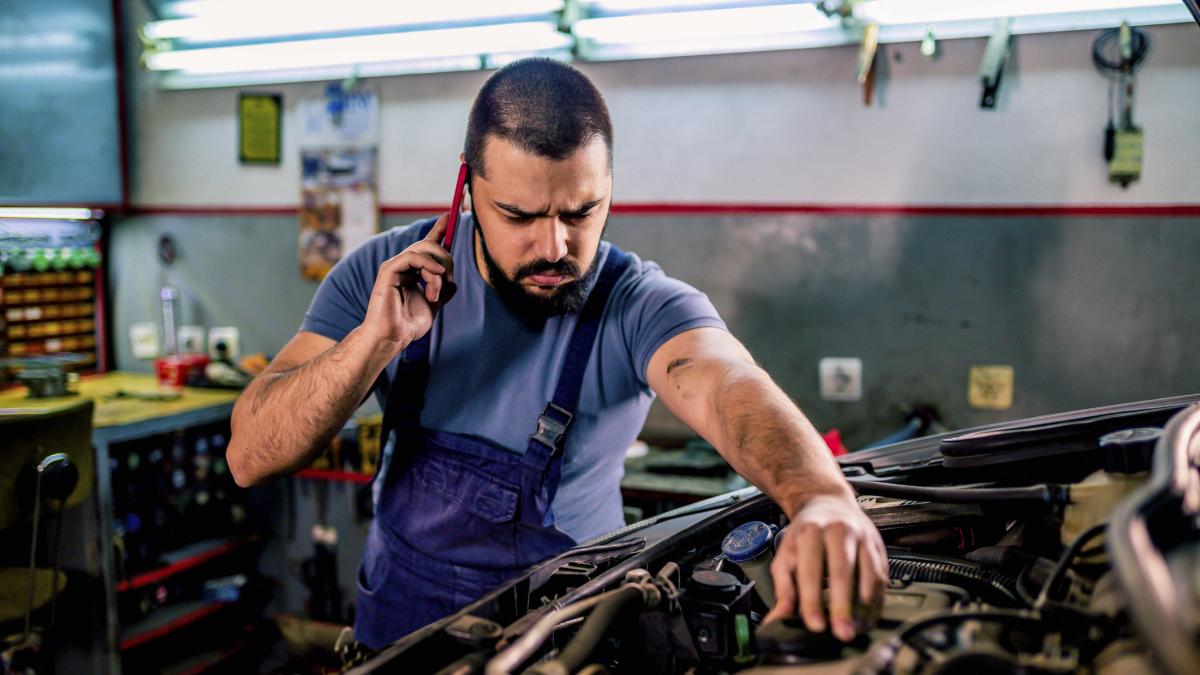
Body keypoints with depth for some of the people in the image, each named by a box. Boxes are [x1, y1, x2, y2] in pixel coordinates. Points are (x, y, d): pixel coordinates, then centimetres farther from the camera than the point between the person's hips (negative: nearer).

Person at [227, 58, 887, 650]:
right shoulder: (384, 275, -14)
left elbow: (729, 384, -41)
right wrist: (375, 341, -31)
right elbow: (250, 458, -16)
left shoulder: (641, 308, -20)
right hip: (400, 618, 0)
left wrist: (823, 497, -61)